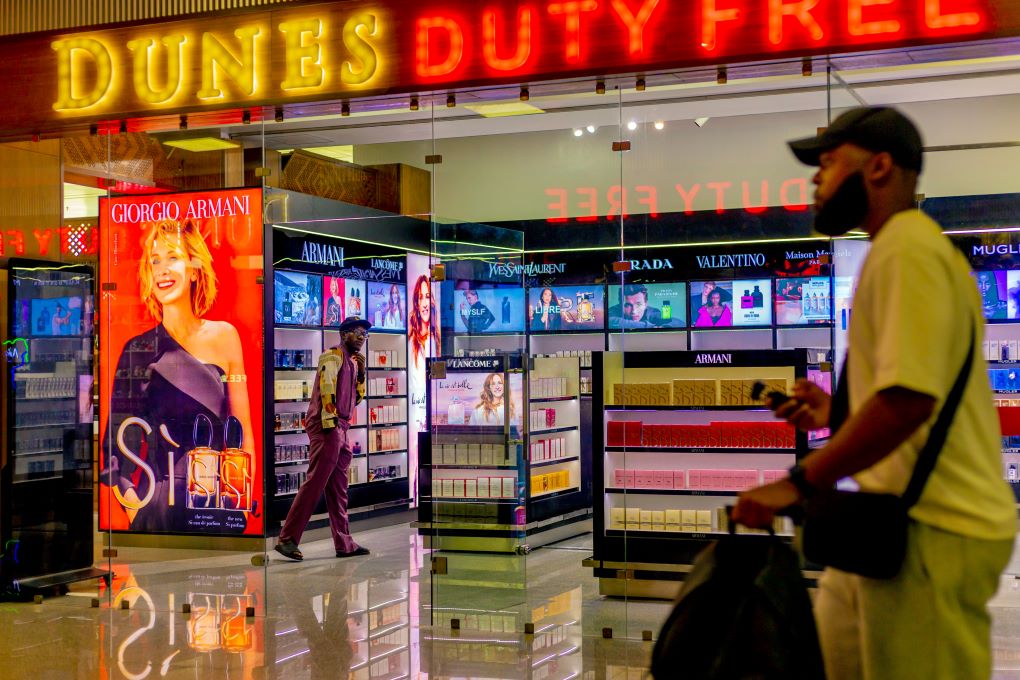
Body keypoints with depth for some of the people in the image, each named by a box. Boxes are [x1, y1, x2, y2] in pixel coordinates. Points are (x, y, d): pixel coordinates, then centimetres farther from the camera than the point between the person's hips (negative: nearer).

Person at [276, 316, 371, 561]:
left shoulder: (352, 361, 21)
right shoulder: (333, 355, -6)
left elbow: (357, 397, 23)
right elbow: (326, 387, -17)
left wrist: (361, 372, 10)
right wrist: (329, 421, -22)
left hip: (340, 430, 10)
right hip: (327, 428, -10)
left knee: (338, 489, 10)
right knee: (315, 483, -12)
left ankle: (344, 544, 14)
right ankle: (287, 539, -11)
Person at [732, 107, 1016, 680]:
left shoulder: (908, 248, -14)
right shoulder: (912, 246, 19)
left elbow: (909, 397, -26)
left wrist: (802, 482, -22)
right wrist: (839, 413, 18)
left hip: (934, 532, -10)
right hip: (908, 521, 10)